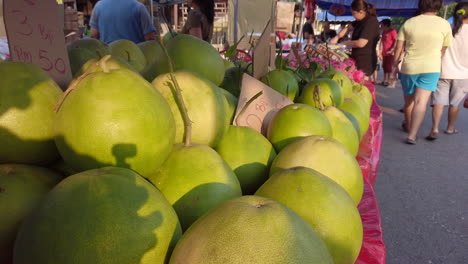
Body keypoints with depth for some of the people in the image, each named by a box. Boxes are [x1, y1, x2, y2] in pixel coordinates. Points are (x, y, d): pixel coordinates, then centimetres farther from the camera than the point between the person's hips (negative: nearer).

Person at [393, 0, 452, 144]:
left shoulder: (409, 23, 0)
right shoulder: (444, 24, -1)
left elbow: (399, 48, 1)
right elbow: (443, 51, 5)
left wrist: (395, 65, 11)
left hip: (409, 67, 2)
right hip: (431, 68, -2)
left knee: (409, 100, 18)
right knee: (421, 101, -8)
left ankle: (408, 126, 37)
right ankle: (412, 135, -18)